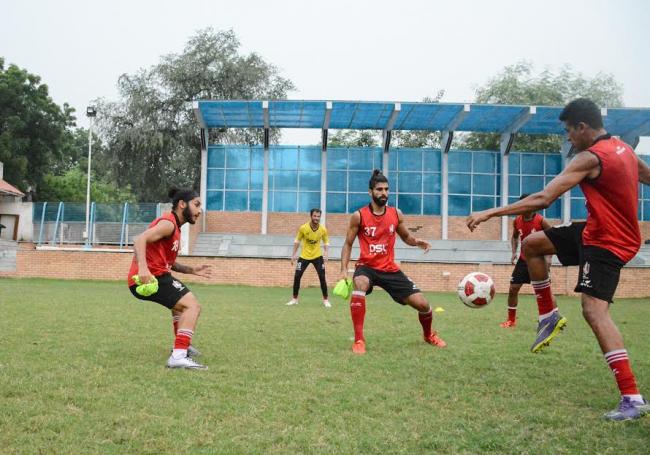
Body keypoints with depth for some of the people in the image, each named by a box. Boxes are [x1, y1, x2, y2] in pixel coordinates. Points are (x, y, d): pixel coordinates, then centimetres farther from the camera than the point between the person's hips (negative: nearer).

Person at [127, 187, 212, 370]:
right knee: (192, 306, -21)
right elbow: (140, 240, -26)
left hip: (154, 276, 11)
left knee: (181, 302, 35)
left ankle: (182, 345, 45)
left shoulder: (174, 228, 22)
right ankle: (179, 356, -31)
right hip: (148, 278, -11)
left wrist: (192, 270, 17)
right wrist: (142, 267, -39)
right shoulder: (168, 223, -10)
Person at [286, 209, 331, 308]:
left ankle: (325, 300, 7)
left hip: (317, 256, 0)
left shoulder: (323, 230, -11)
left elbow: (326, 242, 4)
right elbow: (297, 241, 0)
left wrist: (326, 254, -11)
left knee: (322, 277, -6)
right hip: (304, 256, 0)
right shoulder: (303, 228, -15)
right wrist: (293, 255, 0)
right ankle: (294, 299, 12)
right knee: (297, 276, -3)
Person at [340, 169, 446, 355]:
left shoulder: (396, 214, 1)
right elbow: (348, 244, 1)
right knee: (359, 284, -40)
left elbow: (406, 237, 16)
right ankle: (359, 340, -30)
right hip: (366, 267, -3)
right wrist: (344, 270, -11)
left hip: (390, 269, 3)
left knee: (422, 303, -2)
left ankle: (429, 335, 34)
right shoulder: (359, 216, -7)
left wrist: (417, 242, -8)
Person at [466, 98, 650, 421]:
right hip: (594, 231, 10)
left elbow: (542, 199, -28)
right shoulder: (623, 149, 6)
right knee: (531, 244, 10)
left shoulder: (590, 158, -22)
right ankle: (549, 316, 21)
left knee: (594, 309, -19)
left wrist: (491, 213, -27)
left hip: (608, 242, -10)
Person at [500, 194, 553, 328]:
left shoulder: (541, 220, -14)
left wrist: (549, 257, -17)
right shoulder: (517, 221, 0)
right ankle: (511, 320, 16)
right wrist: (514, 252, 3)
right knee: (513, 288, 3)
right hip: (523, 260, 5)